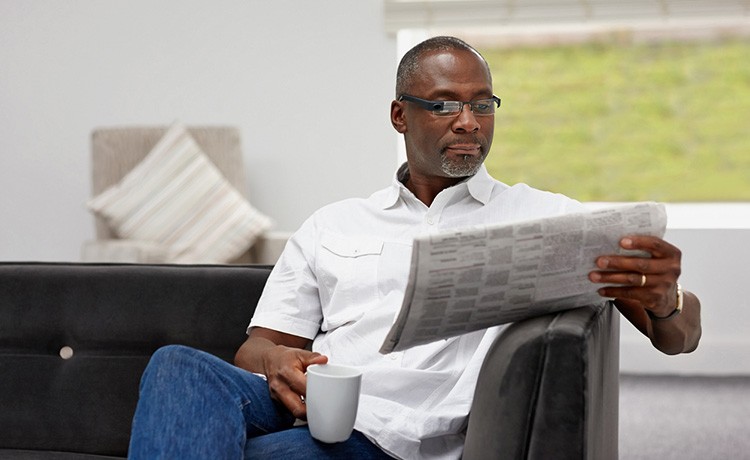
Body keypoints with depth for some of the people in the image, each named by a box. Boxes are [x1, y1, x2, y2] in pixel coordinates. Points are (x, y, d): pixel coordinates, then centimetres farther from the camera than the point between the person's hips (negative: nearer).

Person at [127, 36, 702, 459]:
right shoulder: (332, 226, 23)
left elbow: (681, 335, 9)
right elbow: (258, 345, 19)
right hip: (299, 413, 4)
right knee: (180, 365, -32)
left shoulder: (545, 218, 15)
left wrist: (662, 300, -19)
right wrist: (274, 362, -9)